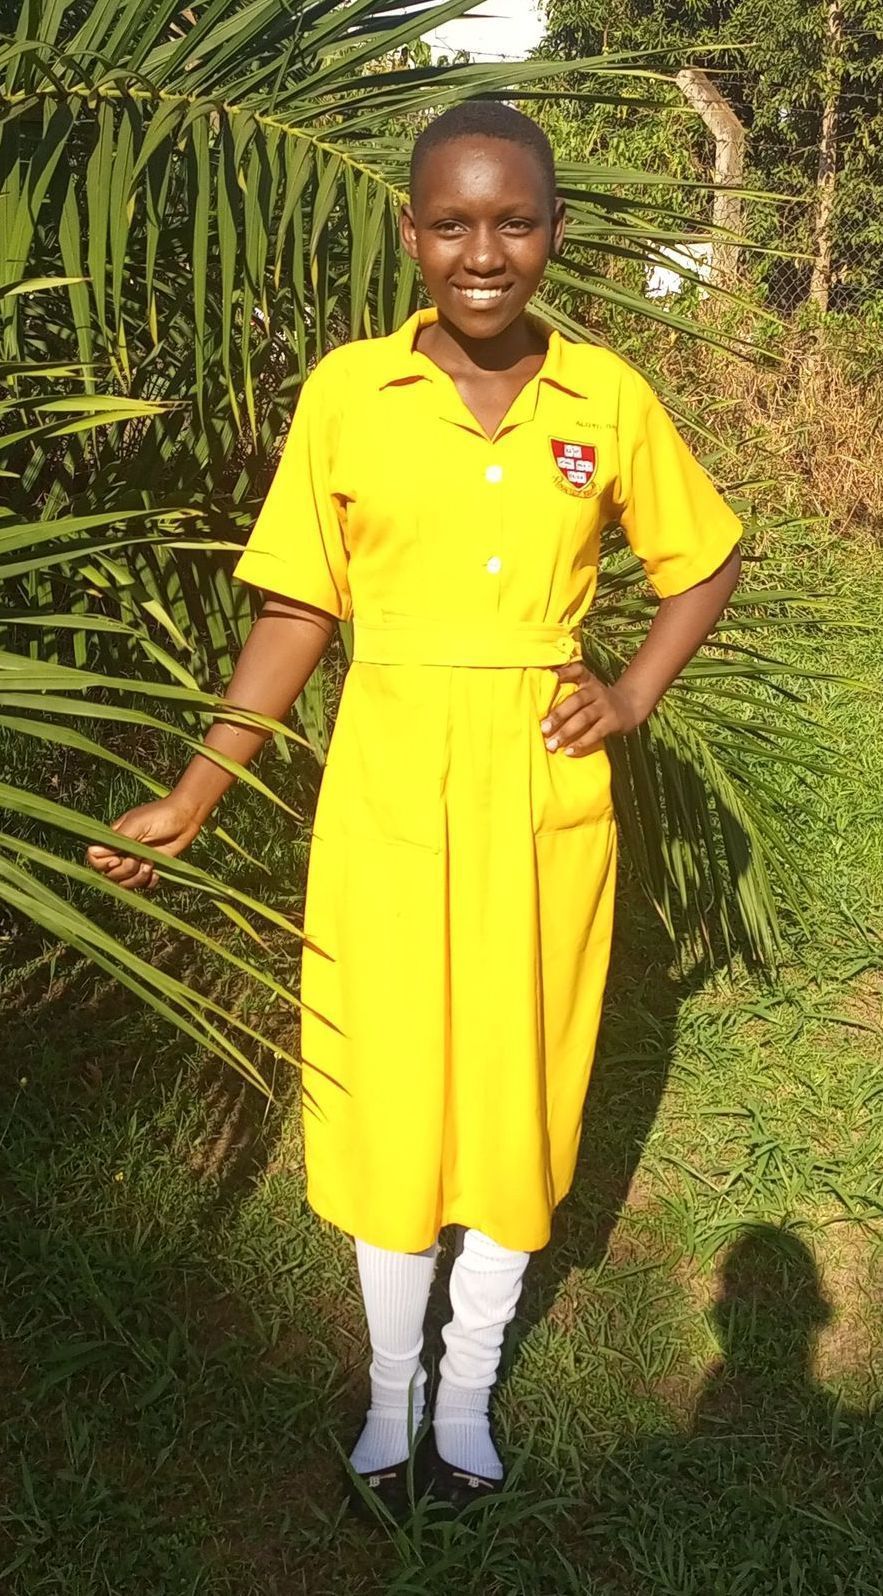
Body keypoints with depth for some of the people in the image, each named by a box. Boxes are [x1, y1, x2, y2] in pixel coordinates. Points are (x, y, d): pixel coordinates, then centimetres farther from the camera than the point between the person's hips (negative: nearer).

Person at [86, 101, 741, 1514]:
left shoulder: (609, 399, -1)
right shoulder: (344, 392, -4)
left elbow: (705, 562, 13)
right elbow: (297, 611, -1)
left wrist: (635, 696, -1)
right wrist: (197, 792, -7)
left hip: (544, 792, 1)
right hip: (387, 791, -1)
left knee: (517, 1088, 11)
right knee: (390, 1090, 9)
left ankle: (468, 1391, 34)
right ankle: (392, 1388, 33)